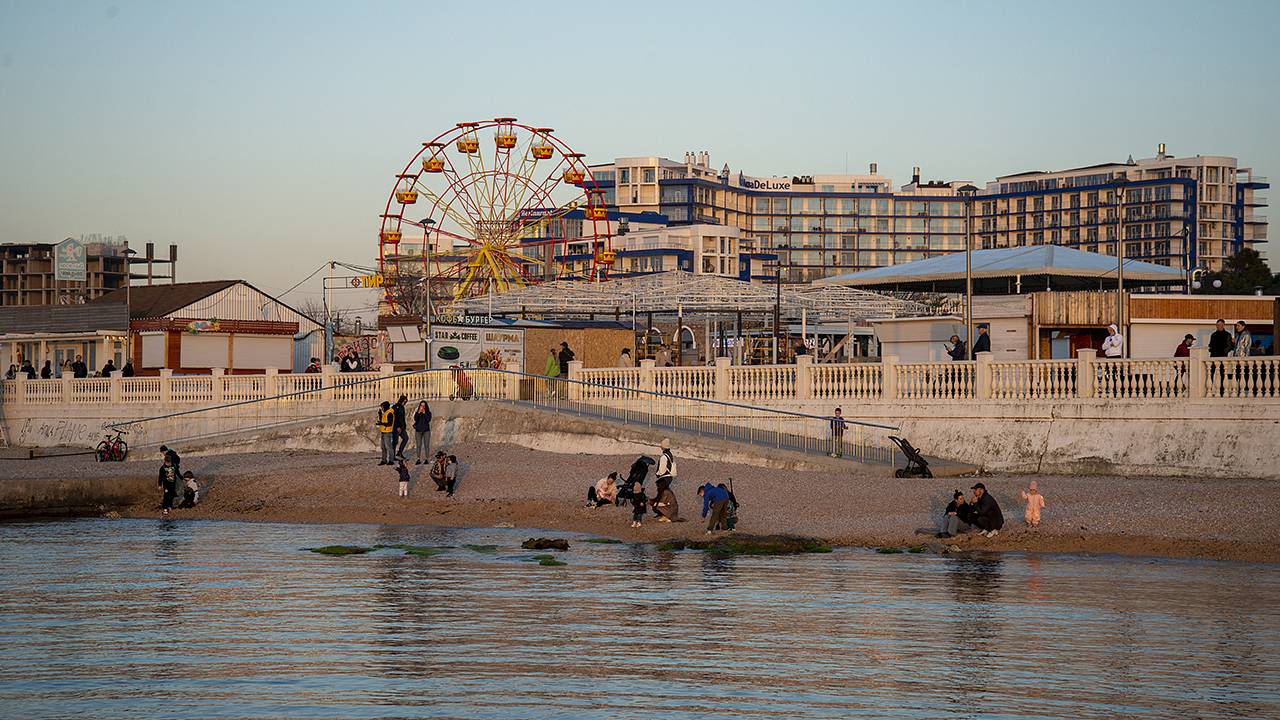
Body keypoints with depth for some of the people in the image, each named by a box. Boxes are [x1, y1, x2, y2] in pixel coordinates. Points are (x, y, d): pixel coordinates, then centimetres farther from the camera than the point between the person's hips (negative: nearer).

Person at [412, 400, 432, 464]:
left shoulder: (428, 413, 5)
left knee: (426, 445, -5)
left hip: (426, 430, -1)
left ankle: (427, 459, -3)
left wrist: (424, 413, -13)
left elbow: (428, 419, -12)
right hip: (418, 430, 1)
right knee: (418, 445, 0)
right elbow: (415, 419, -9)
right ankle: (419, 459, 2)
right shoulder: (417, 413, 8)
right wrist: (419, 412, -14)